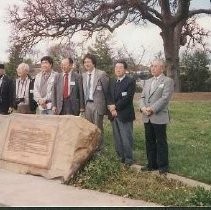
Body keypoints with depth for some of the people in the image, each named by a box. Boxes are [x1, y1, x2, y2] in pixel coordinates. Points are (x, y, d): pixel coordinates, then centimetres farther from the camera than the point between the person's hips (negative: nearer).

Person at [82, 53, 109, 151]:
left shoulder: (101, 74, -7)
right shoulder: (83, 75, 9)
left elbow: (106, 90, -5)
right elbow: (83, 91, 13)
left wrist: (106, 104, -4)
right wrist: (83, 104, 6)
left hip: (98, 104, -5)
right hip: (87, 104, 5)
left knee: (98, 127, 3)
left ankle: (98, 148, 15)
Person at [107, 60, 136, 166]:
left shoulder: (130, 81, -5)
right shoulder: (112, 82, 16)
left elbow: (127, 98, -14)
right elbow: (109, 96, 12)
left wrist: (115, 107, -13)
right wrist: (111, 107, -6)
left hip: (125, 114, -6)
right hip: (114, 114, 6)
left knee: (126, 139, -3)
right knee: (117, 139, 11)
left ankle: (128, 160, 8)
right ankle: (120, 158, 22)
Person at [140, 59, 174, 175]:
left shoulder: (168, 81, -4)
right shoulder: (148, 81, 17)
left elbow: (165, 98, -14)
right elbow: (142, 97, 13)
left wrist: (152, 109, -18)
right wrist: (143, 108, -7)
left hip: (159, 117, -6)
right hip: (147, 117, 6)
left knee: (161, 142, 2)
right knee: (149, 142, 12)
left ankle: (163, 166, 14)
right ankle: (152, 164, 24)